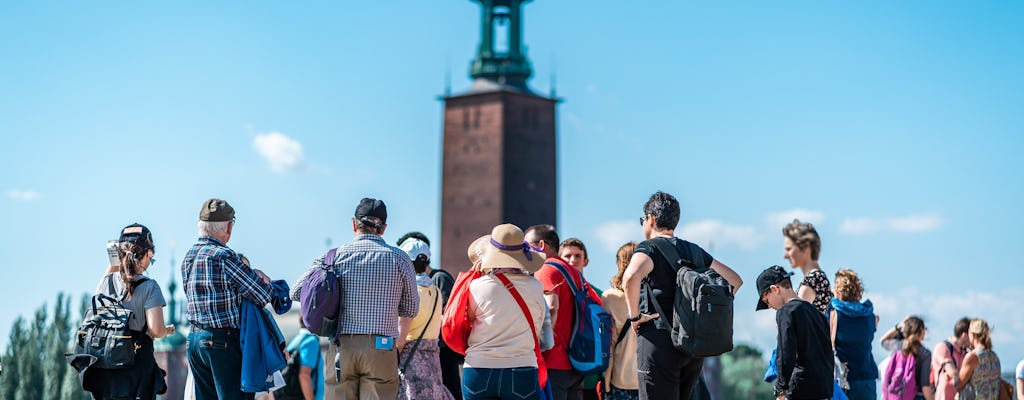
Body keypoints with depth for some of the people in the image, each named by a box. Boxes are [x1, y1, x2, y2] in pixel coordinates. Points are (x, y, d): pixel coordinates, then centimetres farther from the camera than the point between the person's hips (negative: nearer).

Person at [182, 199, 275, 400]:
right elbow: (263, 295, -13)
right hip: (223, 340, -8)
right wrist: (260, 276, 9)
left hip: (194, 339, 8)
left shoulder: (188, 257, 10)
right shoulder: (224, 256, -15)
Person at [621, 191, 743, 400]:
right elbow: (734, 280, 22)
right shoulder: (696, 251, 16)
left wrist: (635, 315, -14)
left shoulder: (649, 248, -5)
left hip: (659, 342, -7)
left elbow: (631, 277, -28)